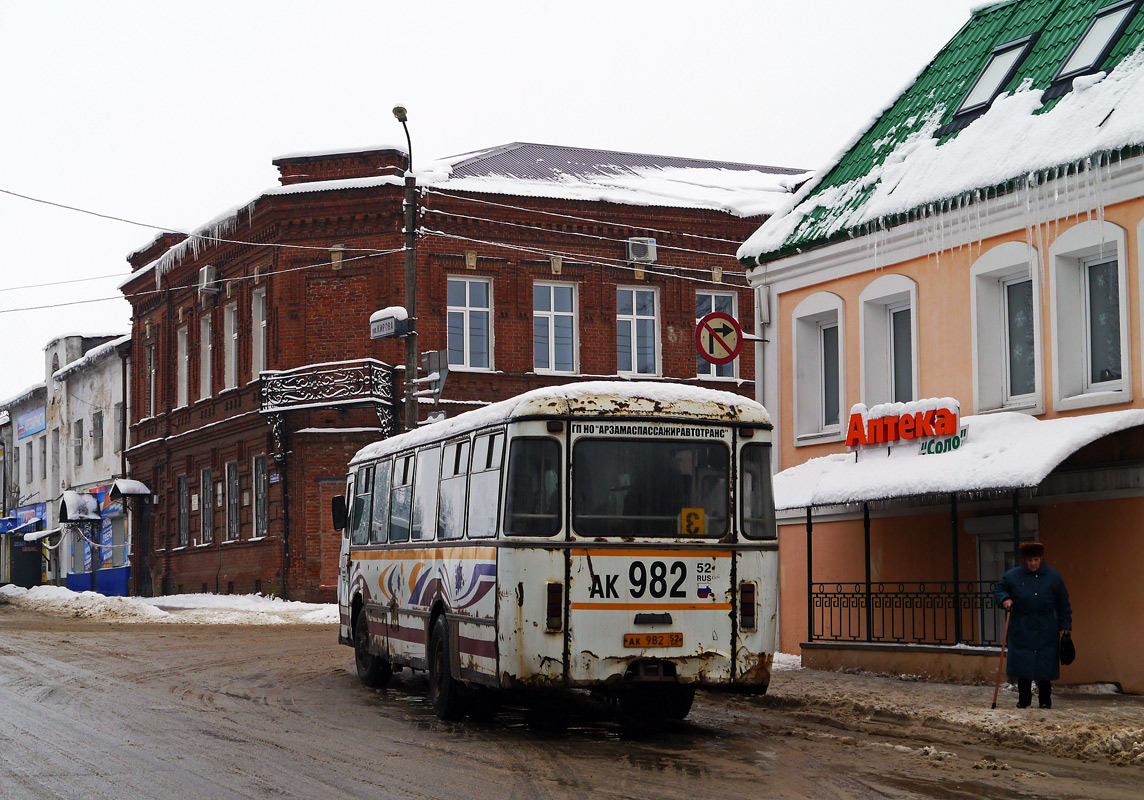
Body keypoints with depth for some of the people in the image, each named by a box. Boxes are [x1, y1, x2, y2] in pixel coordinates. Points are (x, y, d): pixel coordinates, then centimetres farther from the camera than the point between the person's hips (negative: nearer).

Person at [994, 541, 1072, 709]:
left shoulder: (1053, 576, 4)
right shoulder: (1013, 576, 2)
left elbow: (1063, 604, 9)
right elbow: (998, 589, 13)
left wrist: (1065, 626, 6)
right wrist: (1004, 599, -9)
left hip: (1046, 632, 0)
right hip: (1021, 631, 0)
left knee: (1045, 666, -1)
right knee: (1022, 665, -2)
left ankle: (1045, 700, 11)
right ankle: (1024, 699, 11)